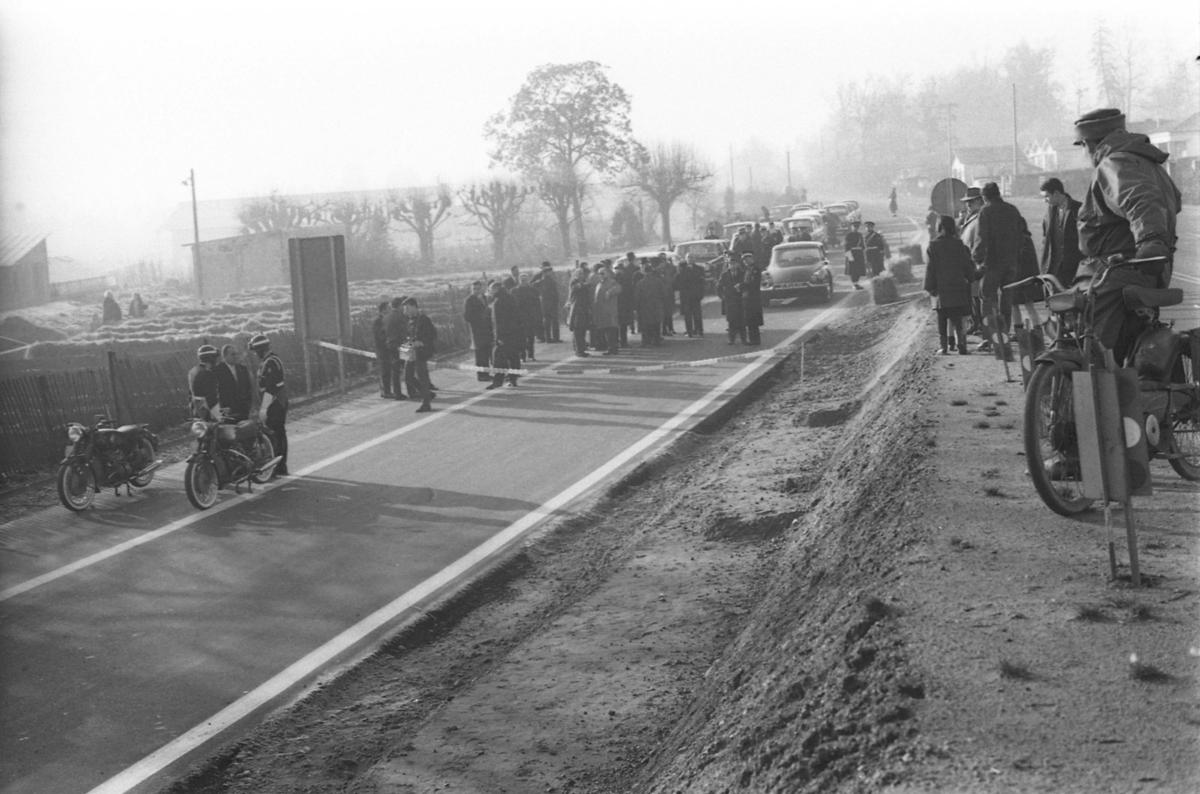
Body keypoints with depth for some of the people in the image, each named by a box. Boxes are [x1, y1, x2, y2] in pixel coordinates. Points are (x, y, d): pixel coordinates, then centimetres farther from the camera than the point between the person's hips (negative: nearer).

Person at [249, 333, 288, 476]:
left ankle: (277, 468, -9)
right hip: (281, 404, 10)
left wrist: (264, 408, -21)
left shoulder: (269, 363, -17)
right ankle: (282, 467, 18)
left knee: (274, 435, -9)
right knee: (280, 435, 13)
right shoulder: (275, 360, 15)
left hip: (273, 405, -10)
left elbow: (270, 388, -22)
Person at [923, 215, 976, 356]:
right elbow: (968, 265, 2)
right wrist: (971, 280, 14)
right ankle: (961, 346, -4)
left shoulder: (933, 246, -4)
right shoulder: (958, 245, -1)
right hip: (957, 286, 1)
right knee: (957, 318, 4)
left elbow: (930, 269, -5)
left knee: (942, 319, 5)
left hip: (940, 288, -1)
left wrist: (929, 287, -1)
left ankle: (944, 346, 3)